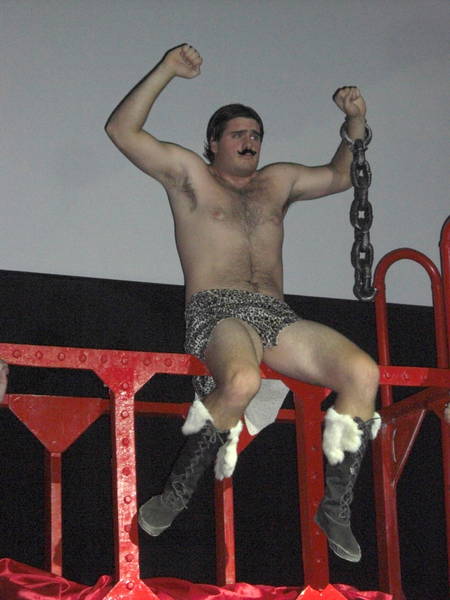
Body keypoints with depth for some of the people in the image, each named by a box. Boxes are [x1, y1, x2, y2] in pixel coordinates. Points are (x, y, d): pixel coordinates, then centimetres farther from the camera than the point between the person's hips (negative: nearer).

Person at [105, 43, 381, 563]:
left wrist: (356, 125, 24)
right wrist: (166, 71, 5)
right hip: (216, 312, -5)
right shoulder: (188, 173, 17)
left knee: (363, 372, -23)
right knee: (241, 380, -41)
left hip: (276, 317, 5)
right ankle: (178, 492, -19)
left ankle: (336, 509, -13)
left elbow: (341, 175, 40)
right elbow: (122, 130, 8)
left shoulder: (277, 182, 30)